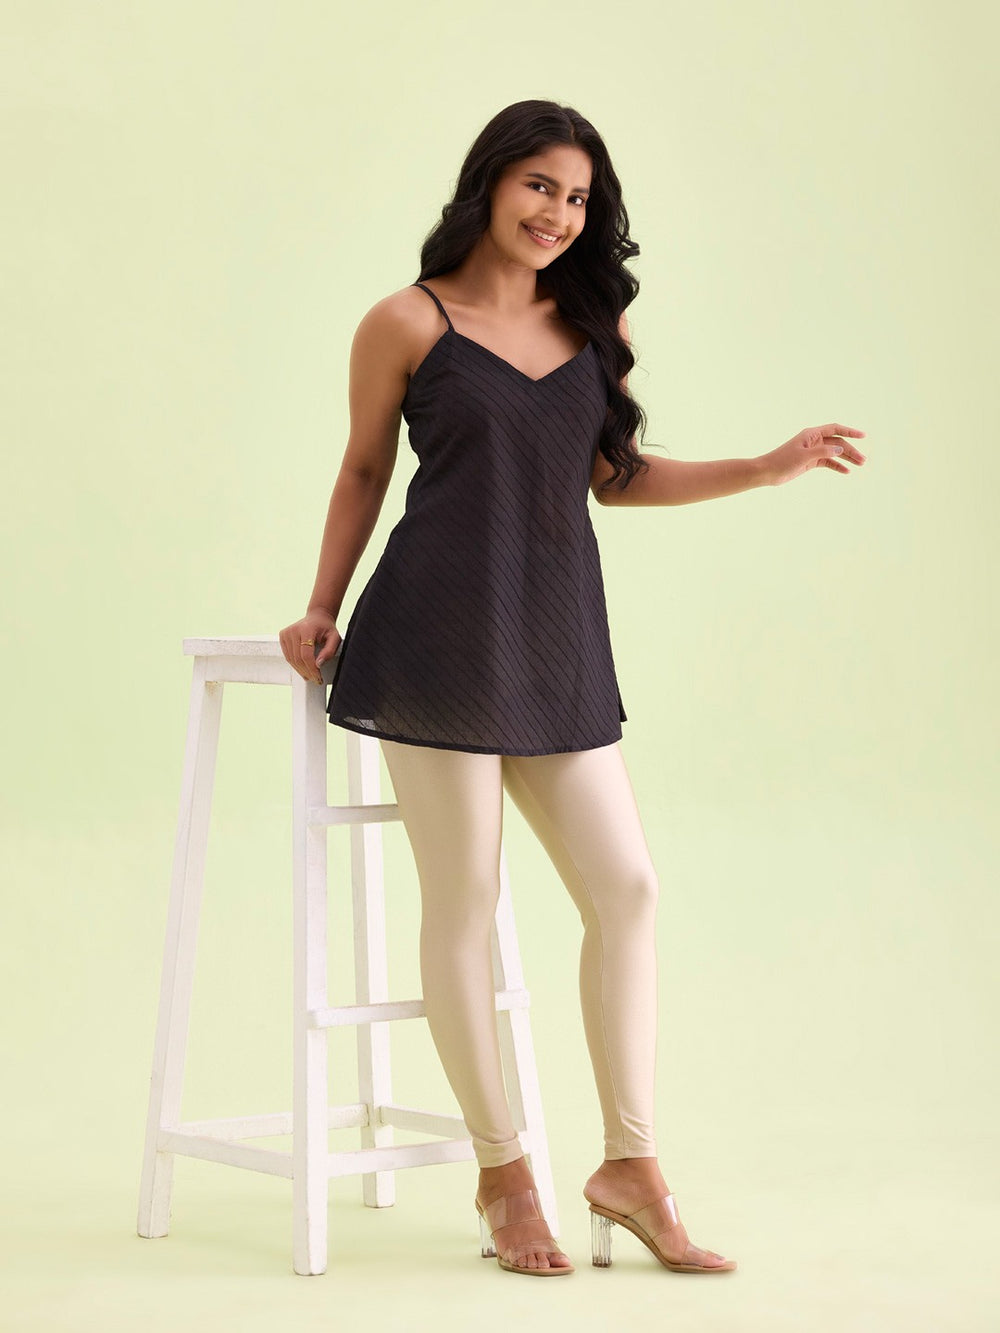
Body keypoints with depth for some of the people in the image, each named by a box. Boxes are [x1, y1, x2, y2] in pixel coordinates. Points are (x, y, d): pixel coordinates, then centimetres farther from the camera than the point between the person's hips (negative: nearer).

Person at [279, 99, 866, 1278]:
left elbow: (614, 476, 17)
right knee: (463, 898, 0)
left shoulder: (594, 322, 12)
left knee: (625, 888, 0)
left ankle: (630, 1166, 10)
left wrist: (769, 468, 10)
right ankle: (502, 1173, 12)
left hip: (558, 640, 5)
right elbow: (363, 473, 8)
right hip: (442, 629, -5)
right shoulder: (407, 323, -1)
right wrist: (321, 611, 9)